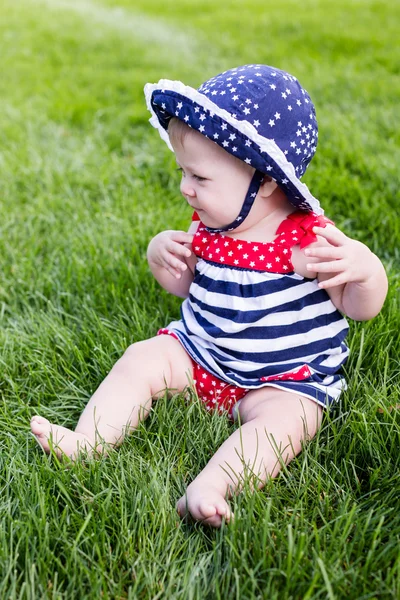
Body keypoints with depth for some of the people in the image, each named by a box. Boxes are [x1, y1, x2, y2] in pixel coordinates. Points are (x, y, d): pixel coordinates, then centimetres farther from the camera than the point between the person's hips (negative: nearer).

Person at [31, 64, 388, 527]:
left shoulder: (309, 239, -19)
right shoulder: (207, 228, -2)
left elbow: (360, 309, -15)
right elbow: (186, 286, 14)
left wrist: (365, 270, -37)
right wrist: (161, 257, -7)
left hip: (286, 377, -5)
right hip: (199, 353, 6)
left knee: (279, 421, -31)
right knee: (140, 360, -7)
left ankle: (210, 487, -45)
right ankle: (85, 443, -10)